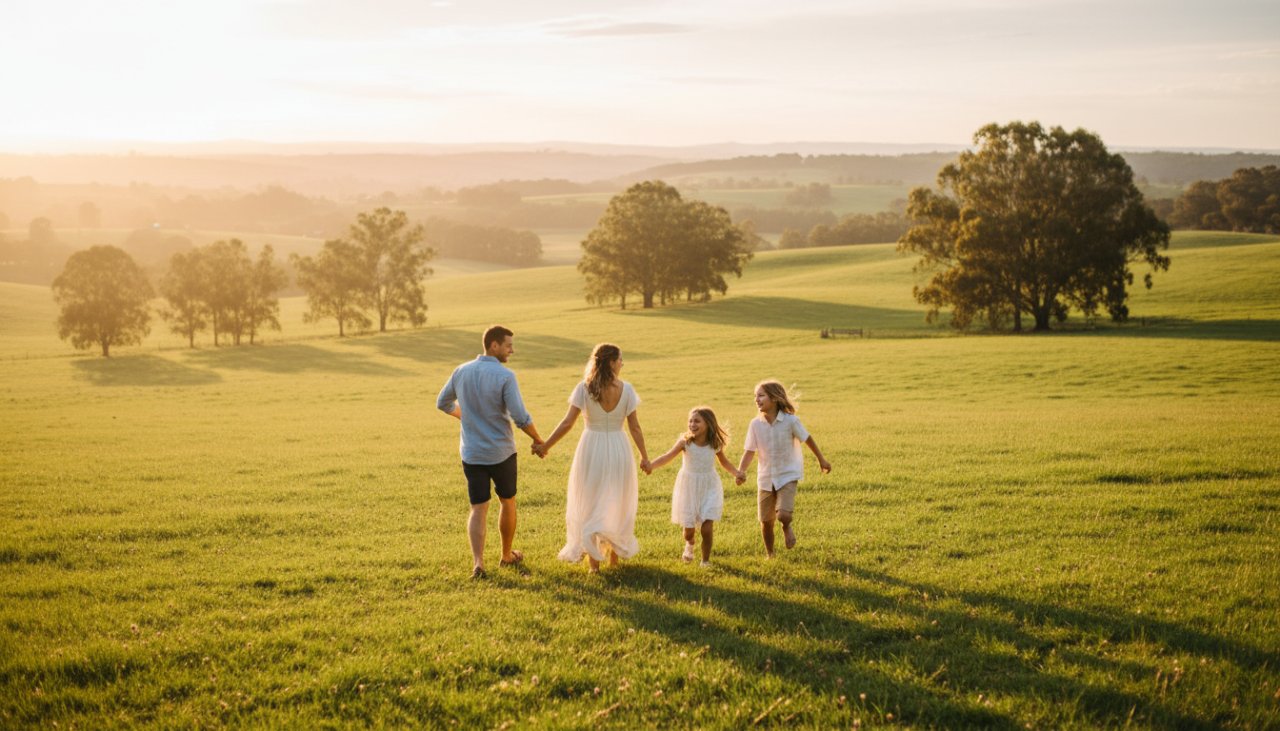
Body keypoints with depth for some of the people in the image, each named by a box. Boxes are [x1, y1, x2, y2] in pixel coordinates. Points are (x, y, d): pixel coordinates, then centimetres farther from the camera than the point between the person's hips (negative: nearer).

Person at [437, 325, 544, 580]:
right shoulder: (505, 376, -17)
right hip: (501, 453, -3)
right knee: (508, 502, 19)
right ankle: (507, 555, 33)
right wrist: (539, 441, -2)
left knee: (478, 509, 4)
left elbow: (443, 403, 14)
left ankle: (478, 562, -13)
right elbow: (521, 417, -19)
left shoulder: (461, 371, 0)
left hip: (472, 453, 3)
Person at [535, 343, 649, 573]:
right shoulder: (626, 389, -7)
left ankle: (593, 561, 9)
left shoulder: (584, 388, -9)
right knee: (617, 504, 18)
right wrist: (644, 456, 6)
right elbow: (634, 427, -4)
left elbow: (567, 423, -13)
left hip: (591, 450, -1)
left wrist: (545, 446, -4)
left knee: (590, 505, 10)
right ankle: (615, 556, 27)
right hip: (618, 450, 1)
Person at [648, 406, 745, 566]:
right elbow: (668, 457, -26)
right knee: (689, 528, 5)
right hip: (689, 488, -1)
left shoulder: (715, 445, -7)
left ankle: (706, 560, 14)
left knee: (707, 528, -8)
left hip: (709, 488, 1)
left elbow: (724, 462, 11)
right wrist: (651, 465, -41)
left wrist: (737, 473, -5)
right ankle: (689, 544, 43)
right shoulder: (685, 442, -15)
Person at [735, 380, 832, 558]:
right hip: (766, 477, 3)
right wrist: (741, 471, -23)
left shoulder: (790, 421, -16)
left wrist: (821, 460, 10)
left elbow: (807, 439, -1)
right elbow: (749, 450, -6)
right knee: (766, 521, 8)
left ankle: (787, 527, 16)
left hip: (788, 475, -3)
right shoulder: (755, 424, -10)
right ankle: (769, 555, 32)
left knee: (783, 515, -21)